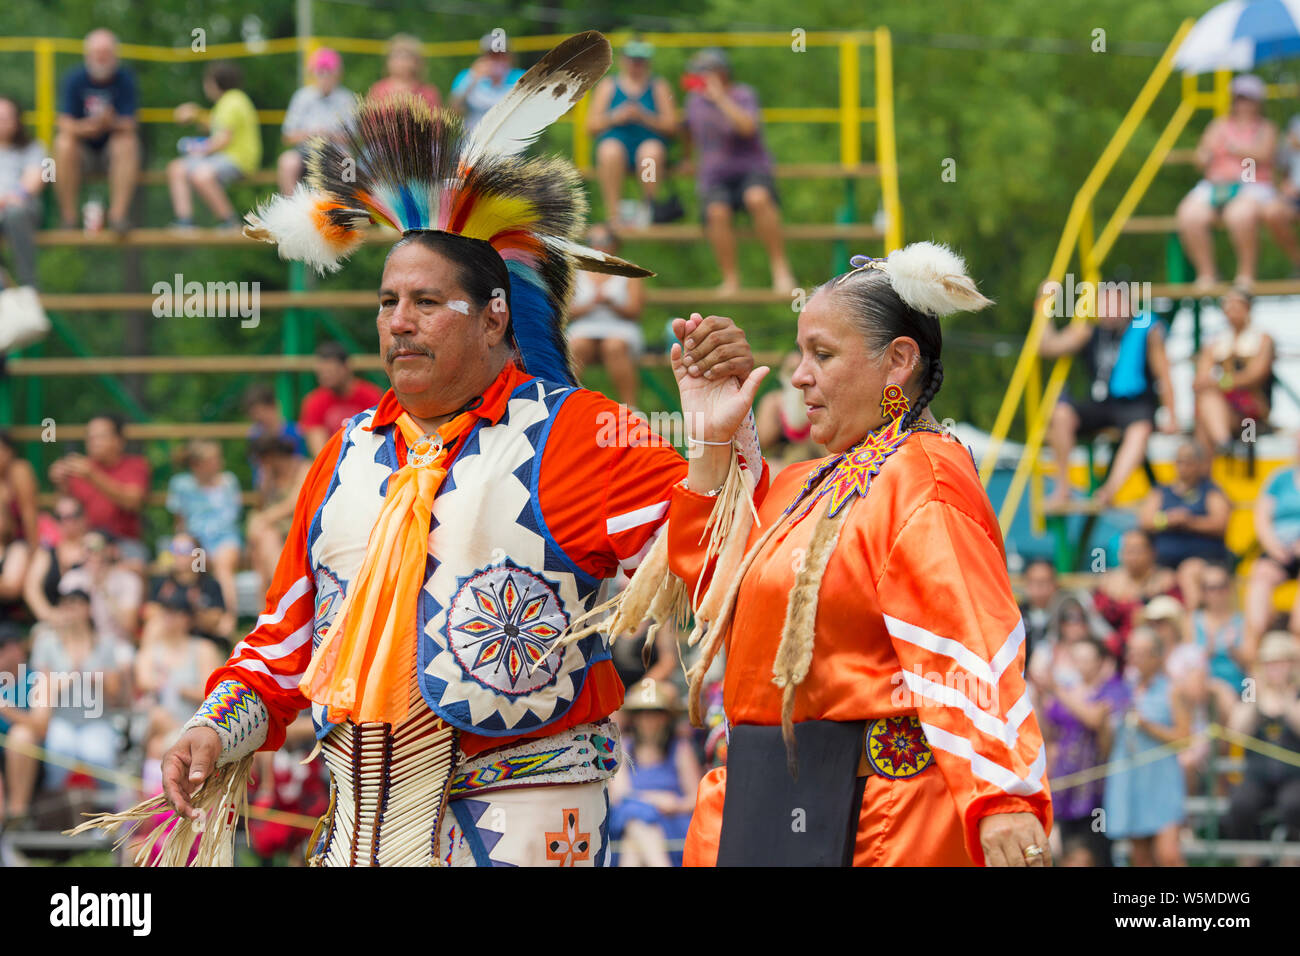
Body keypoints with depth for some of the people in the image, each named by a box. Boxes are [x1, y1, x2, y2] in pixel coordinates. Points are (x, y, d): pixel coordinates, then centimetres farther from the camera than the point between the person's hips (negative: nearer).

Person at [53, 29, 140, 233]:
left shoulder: (125, 79, -8)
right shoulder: (73, 79, -7)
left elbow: (128, 127, -16)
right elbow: (66, 125, -14)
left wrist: (111, 121, -39)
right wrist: (86, 127, -36)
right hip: (82, 150, 0)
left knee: (128, 143, -32)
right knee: (63, 144, -31)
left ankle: (118, 214, -31)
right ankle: (69, 216, -24)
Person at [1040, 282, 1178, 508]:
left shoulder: (1147, 330, -4)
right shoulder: (1089, 329, 4)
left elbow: (1163, 376, -1)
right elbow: (1048, 346, -1)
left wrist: (1170, 417, -6)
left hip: (1134, 404, -3)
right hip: (1098, 405, 3)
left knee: (1140, 428, -37)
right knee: (1061, 412, -26)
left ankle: (1110, 489, -54)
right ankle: (1062, 488, -19)